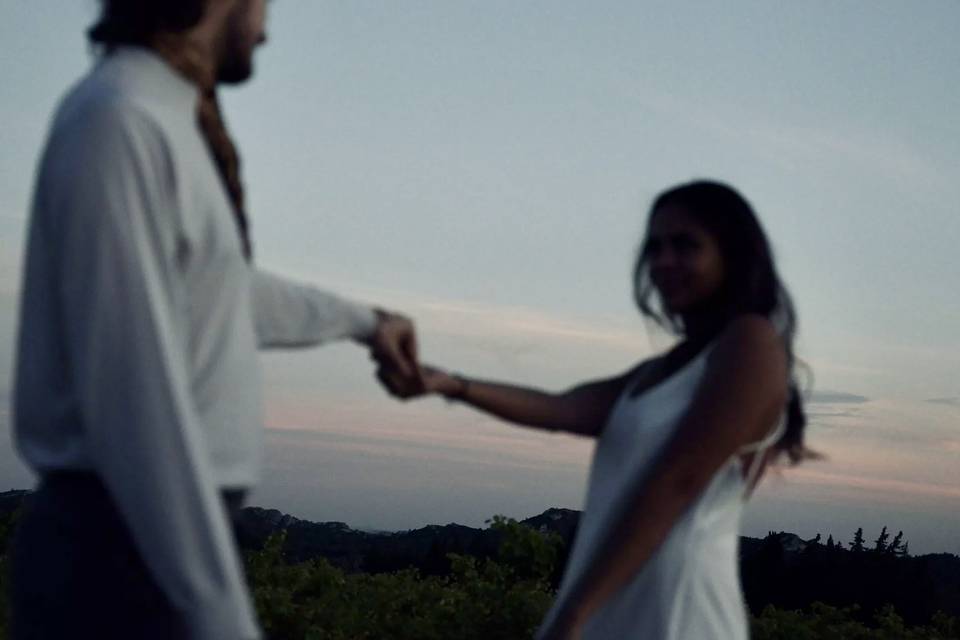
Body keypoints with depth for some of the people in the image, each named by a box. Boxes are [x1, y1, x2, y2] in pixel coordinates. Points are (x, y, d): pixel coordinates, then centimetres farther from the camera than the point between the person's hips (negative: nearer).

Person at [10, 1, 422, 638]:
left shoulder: (157, 127, 14)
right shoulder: (119, 124, -17)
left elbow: (226, 288, 34)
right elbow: (132, 391, -24)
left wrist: (363, 320, 51)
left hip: (155, 539, 10)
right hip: (128, 546, -10)